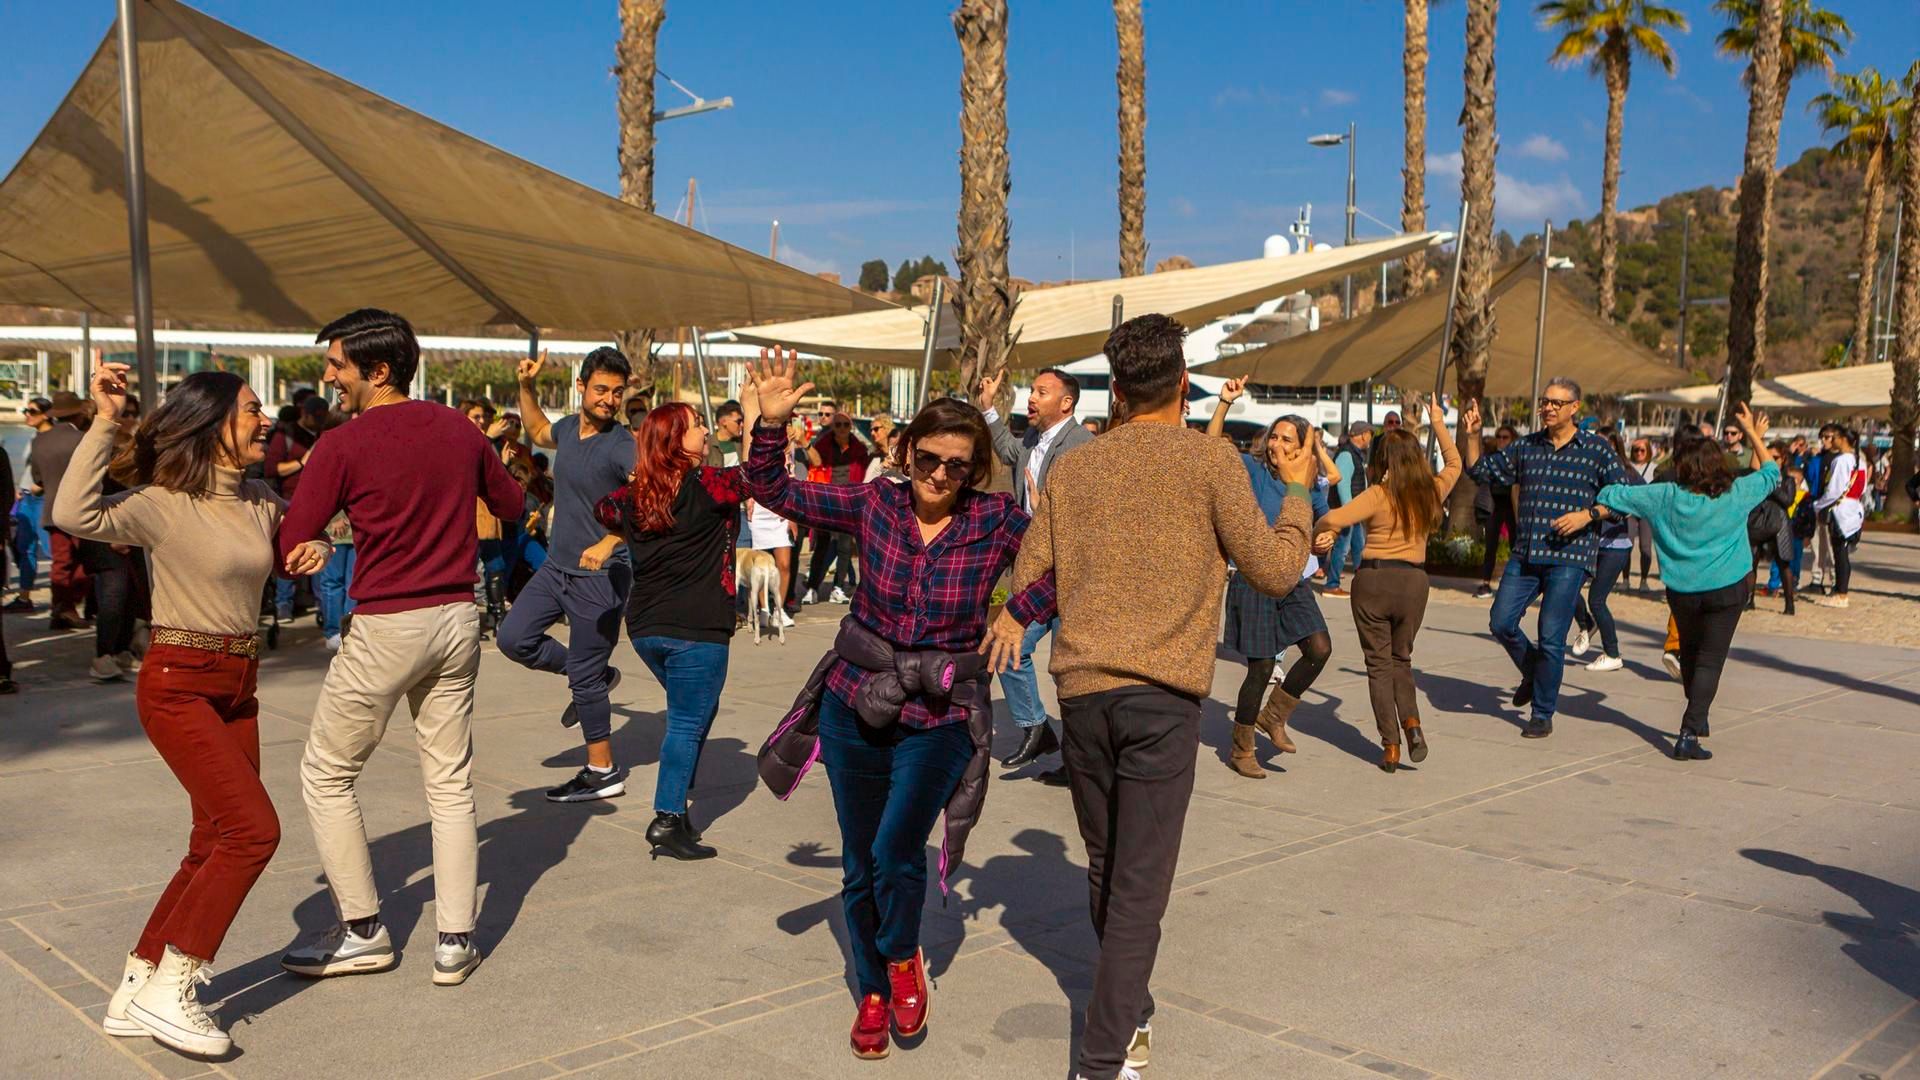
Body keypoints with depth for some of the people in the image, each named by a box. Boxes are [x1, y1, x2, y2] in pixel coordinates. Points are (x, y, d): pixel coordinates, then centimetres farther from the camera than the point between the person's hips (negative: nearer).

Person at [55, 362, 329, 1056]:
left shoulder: (262, 502, 6)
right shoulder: (163, 503, -14)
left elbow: (285, 551, 25)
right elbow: (75, 516, -32)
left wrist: (308, 553, 1)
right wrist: (104, 422, -31)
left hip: (238, 687, 8)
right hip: (178, 685, -8)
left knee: (216, 846, 10)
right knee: (253, 828, -15)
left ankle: (136, 989, 23)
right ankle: (166, 990, -2)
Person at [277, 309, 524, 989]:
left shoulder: (342, 446, -12)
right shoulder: (460, 430, 3)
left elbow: (289, 548, -11)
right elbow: (510, 504, 19)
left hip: (385, 627, -5)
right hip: (457, 619, 5)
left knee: (327, 774, 13)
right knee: (450, 782, 12)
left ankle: (362, 931, 17)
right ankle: (455, 941, 15)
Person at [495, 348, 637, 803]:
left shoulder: (622, 445, -18)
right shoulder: (569, 427, 5)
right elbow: (538, 432, 31)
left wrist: (609, 542, -44)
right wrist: (527, 387, 18)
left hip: (600, 576, -8)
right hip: (556, 566, 8)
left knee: (584, 678, -1)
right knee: (514, 637, 6)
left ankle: (603, 772, 14)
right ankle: (596, 675, 25)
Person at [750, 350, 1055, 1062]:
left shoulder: (996, 520, -9)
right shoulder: (874, 503, -4)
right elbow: (772, 490, 0)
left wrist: (1021, 615, -16)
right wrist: (771, 422, -14)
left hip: (940, 718, -2)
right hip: (855, 706, 3)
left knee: (897, 852, -15)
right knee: (859, 864, 13)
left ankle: (904, 957, 20)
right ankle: (873, 994, 36)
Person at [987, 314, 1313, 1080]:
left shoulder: (1073, 468, 10)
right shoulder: (1210, 459, -1)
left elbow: (1027, 578, 12)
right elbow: (1275, 571, -1)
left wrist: (1013, 619, 33)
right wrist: (1296, 491, 15)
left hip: (1081, 690, 4)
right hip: (1162, 695, -4)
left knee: (1104, 870, 18)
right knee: (1139, 886, -1)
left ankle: (1130, 1015, 35)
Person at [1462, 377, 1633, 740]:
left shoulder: (1596, 449, 0)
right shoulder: (1525, 446, 10)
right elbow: (1481, 471, 15)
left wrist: (1587, 515, -14)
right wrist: (1472, 436, 1)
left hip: (1568, 558, -4)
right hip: (1524, 554, 4)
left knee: (1551, 638, -3)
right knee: (1501, 623, 1)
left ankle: (1543, 715, 11)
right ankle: (1532, 673, 31)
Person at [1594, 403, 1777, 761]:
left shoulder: (1667, 496, -4)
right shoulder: (1737, 494, -3)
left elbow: (1620, 497, -2)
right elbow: (1770, 474, 15)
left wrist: (1587, 515, 8)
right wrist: (1754, 435, 24)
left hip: (1681, 590, 2)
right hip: (1726, 588, -1)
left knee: (1690, 654, 22)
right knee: (1710, 661, -1)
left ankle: (1697, 720, 37)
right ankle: (1689, 734, -13)